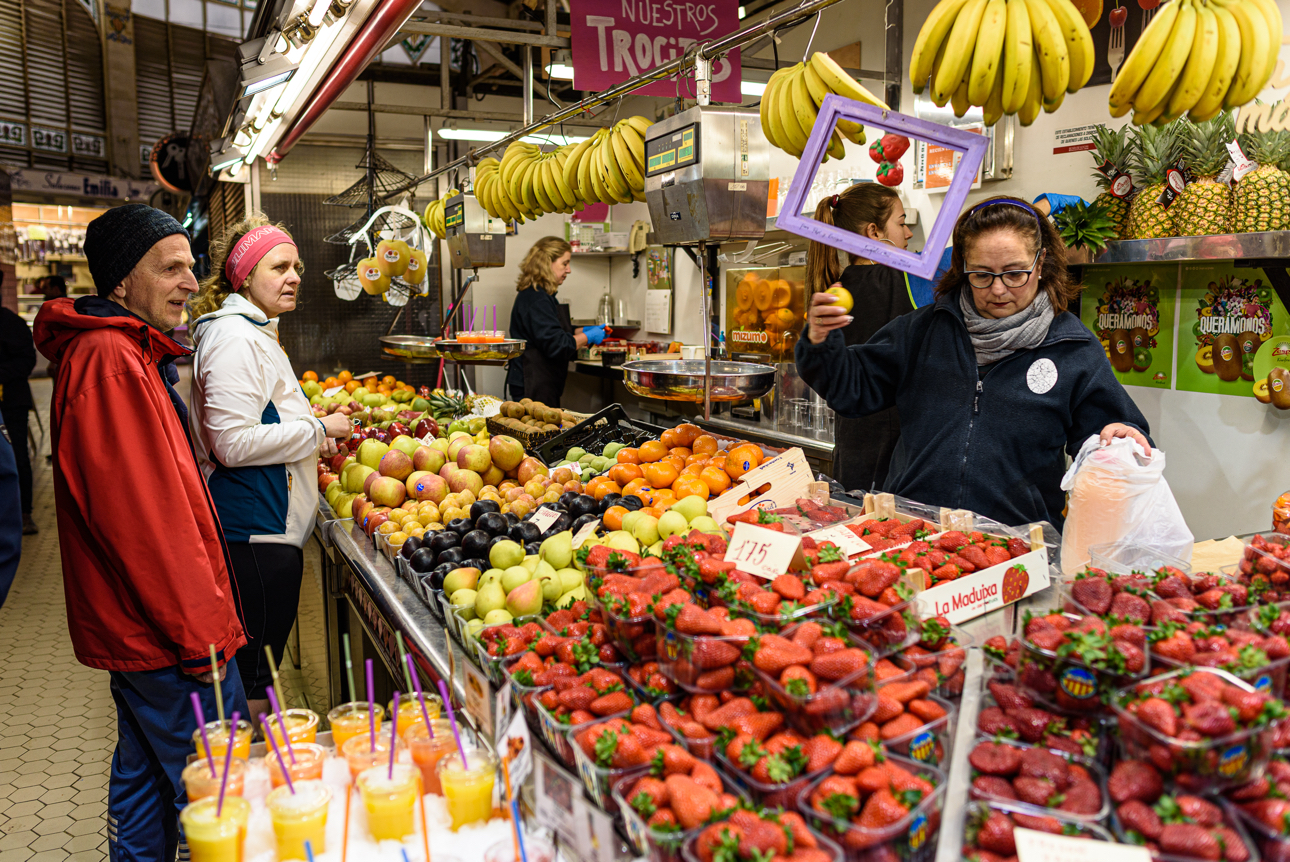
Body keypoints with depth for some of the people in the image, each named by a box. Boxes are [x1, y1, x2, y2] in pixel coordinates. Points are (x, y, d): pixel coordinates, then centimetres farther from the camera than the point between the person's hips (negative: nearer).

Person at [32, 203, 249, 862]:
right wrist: (201, 631, -19)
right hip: (168, 633, -11)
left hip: (139, 626, 11)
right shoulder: (110, 361, -19)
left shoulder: (125, 352, 14)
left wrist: (202, 612, 21)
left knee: (144, 770, 22)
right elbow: (142, 520, -24)